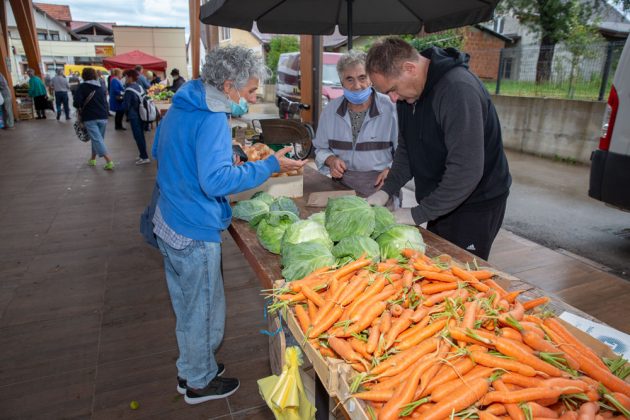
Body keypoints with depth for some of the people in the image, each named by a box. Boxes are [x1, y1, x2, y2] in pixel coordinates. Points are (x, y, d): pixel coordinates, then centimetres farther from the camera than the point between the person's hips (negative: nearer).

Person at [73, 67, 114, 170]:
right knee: (98, 139, 18)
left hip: (90, 118, -5)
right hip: (103, 117, 5)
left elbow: (76, 102, -14)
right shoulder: (100, 87, 11)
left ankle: (109, 161, -23)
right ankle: (92, 159, 32)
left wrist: (80, 108, 5)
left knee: (97, 140, -9)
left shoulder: (82, 87, -4)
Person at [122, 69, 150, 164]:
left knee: (138, 136, -4)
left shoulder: (129, 90, -16)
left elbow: (126, 106, -15)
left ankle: (144, 157, -3)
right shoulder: (139, 87, 7)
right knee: (141, 135, 15)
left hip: (134, 117, -8)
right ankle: (142, 155, 24)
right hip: (141, 115, 8)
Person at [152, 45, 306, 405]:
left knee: (187, 305, 23)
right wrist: (270, 166, -23)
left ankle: (189, 370, 42)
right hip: (196, 234, -10)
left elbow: (159, 152, 20)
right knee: (205, 309, 10)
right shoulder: (212, 119, -21)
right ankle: (200, 382, 31)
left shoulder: (181, 106, 9)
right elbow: (216, 181, -28)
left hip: (169, 224, 10)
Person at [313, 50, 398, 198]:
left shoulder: (390, 109, -6)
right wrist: (331, 160, -3)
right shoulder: (330, 110, 6)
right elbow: (321, 148, 17)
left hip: (380, 187, -2)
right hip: (342, 185, 3)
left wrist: (391, 170, -14)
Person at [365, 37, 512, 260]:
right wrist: (386, 190, -4)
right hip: (441, 202, 8)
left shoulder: (459, 89, -27)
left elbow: (467, 170, -31)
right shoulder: (408, 92, 0)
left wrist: (418, 214, -26)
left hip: (477, 204, -7)